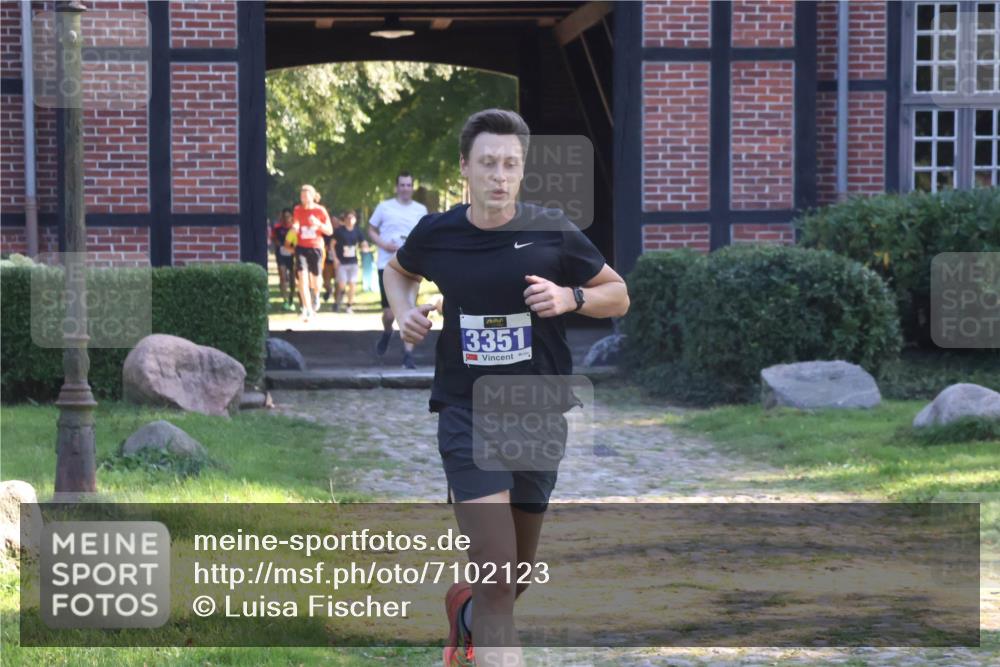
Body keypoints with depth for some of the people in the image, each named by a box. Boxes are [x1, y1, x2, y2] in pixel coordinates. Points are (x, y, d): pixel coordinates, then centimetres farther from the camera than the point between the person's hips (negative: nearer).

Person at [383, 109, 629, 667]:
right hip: (466, 411, -2)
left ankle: (466, 610, 48)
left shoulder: (553, 233, -6)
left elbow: (619, 295, 4)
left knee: (519, 572, 15)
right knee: (496, 569, -18)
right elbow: (399, 271, 21)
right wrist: (405, 311, 1)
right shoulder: (436, 234, -3)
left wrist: (571, 297, -15)